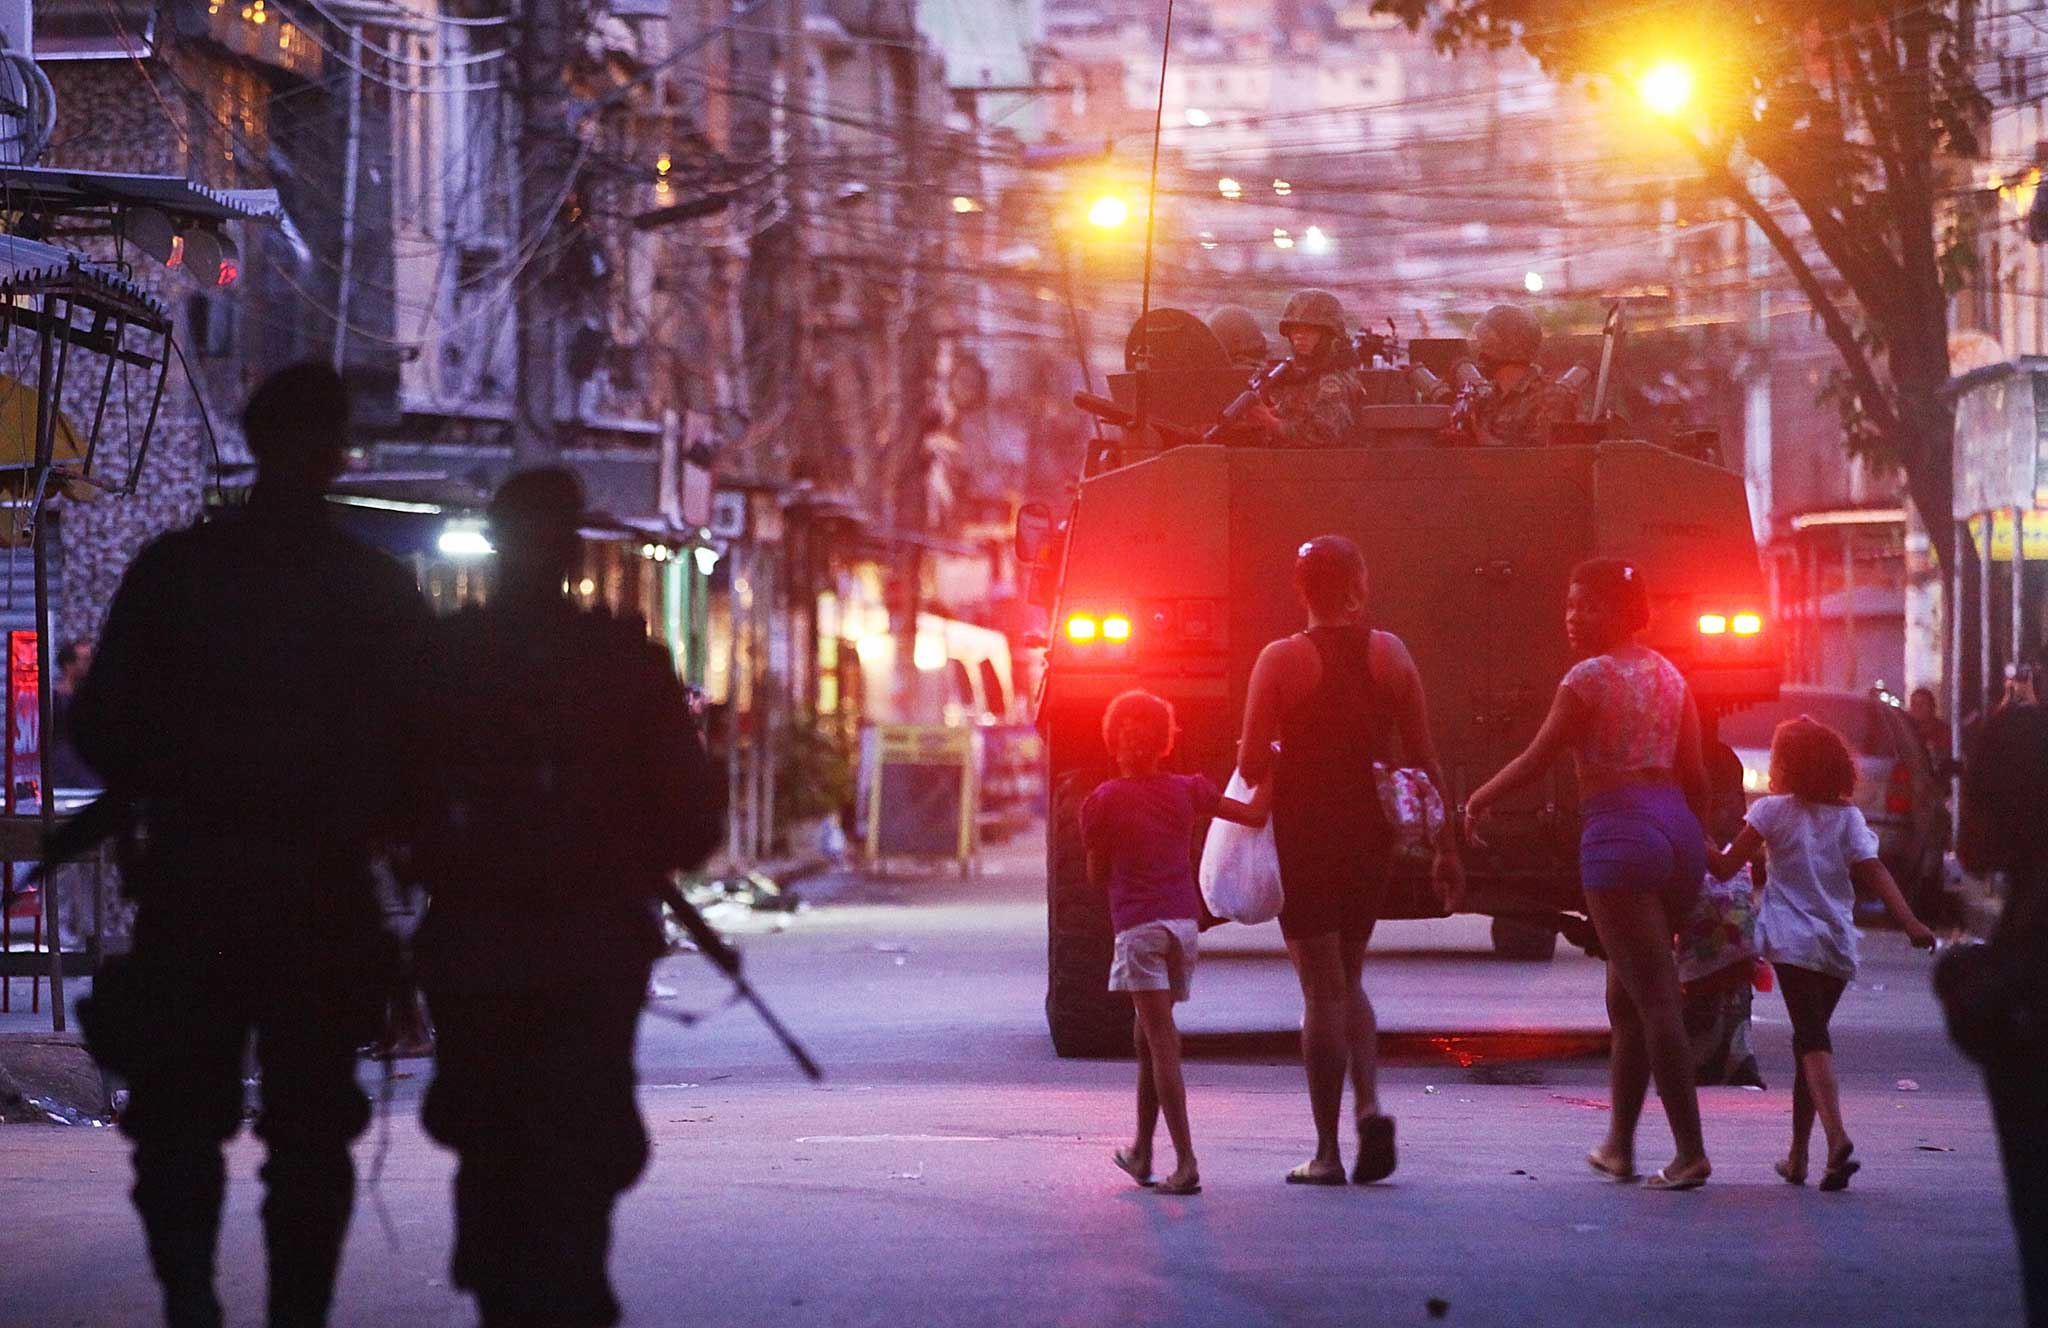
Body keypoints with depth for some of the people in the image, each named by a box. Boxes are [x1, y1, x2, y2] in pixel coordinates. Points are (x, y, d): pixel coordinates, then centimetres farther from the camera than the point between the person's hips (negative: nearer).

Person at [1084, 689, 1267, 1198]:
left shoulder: (1103, 801, -5)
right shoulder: (1188, 791, 4)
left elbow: (1097, 875, 3)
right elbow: (1255, 815, 3)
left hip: (1139, 926, -5)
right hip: (1185, 921, 5)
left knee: (1162, 1044, -9)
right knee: (1148, 1038, 19)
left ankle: (1187, 1163, -18)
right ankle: (1142, 1152, 29)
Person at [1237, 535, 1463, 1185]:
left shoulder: (1281, 659, -10)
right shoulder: (1389, 653, 0)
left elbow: (1252, 763, -12)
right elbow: (1425, 759, 2)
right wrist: (1445, 847, 7)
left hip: (1304, 836, -3)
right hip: (1370, 834, 3)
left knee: (1323, 990, 0)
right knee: (1347, 980, 19)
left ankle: (1327, 1152, 1)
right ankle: (1370, 1104, -2)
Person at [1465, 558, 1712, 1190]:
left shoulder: (1591, 676, -8)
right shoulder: (1669, 675, 15)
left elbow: (1537, 759, -6)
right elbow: (1695, 775, 15)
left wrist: (1479, 800, 9)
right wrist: (1693, 848, 23)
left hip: (1620, 832, -8)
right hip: (1677, 831, 8)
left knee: (1654, 1000, -10)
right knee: (1626, 997, 17)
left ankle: (1691, 1151, -14)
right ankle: (1619, 1144, 23)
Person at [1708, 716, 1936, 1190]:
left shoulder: (1773, 810, -2)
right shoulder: (1848, 817, 8)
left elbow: (1726, 867, -2)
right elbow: (1874, 871, -5)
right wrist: (1910, 921, -12)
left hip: (1793, 940, -4)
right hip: (1838, 945, 4)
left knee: (1812, 1039, -14)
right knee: (1811, 1039, 17)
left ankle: (1838, 1138, -36)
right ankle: (1797, 1156, 21)